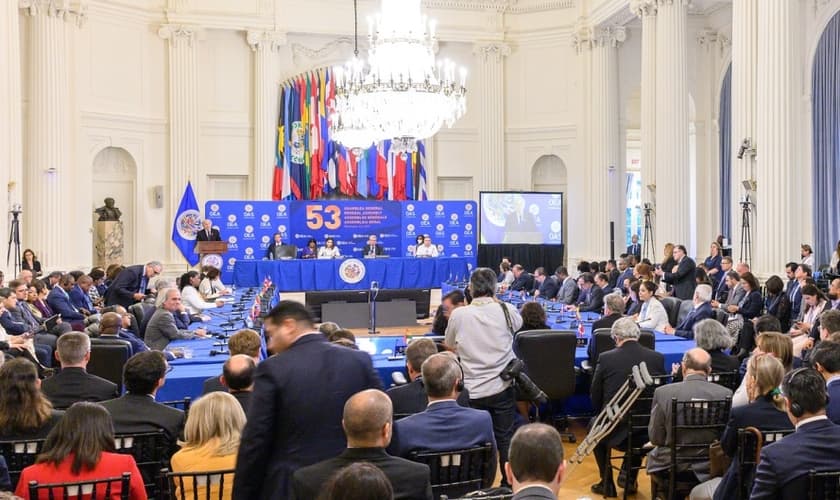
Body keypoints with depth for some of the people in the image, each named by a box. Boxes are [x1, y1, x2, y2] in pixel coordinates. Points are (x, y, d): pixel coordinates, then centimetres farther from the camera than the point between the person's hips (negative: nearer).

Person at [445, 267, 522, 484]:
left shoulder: (458, 315, -8)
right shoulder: (506, 310, -7)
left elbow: (450, 346, 9)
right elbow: (518, 323, 19)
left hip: (472, 390, 0)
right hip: (502, 387, 1)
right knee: (505, 438, 11)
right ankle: (509, 484, 21)